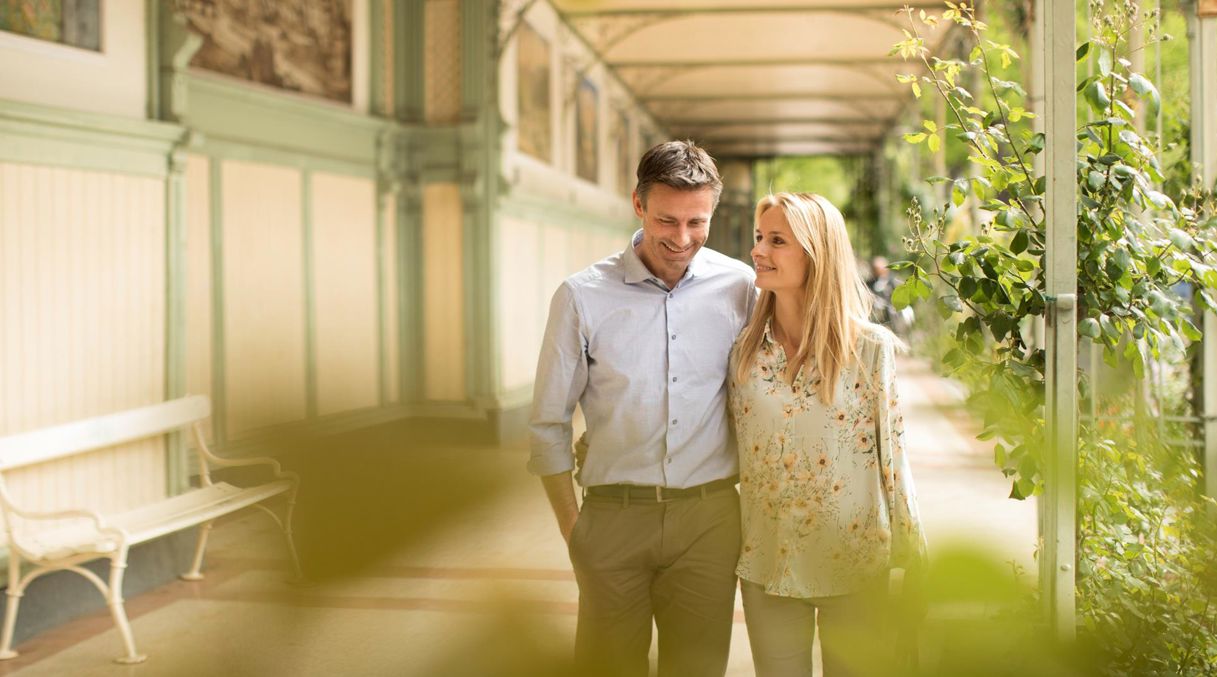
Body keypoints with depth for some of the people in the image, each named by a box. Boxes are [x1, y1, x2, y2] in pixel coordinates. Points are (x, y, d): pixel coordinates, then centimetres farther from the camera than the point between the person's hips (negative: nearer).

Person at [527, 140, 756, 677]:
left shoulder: (740, 288, 0)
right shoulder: (583, 296, -4)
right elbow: (548, 425, 2)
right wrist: (571, 526, -1)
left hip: (709, 517, 1)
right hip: (613, 514, -1)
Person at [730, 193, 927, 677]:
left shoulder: (870, 348, -8)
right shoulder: (745, 350, 1)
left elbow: (892, 456, -4)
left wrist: (910, 560, -2)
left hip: (852, 560, -3)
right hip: (767, 561, 3)